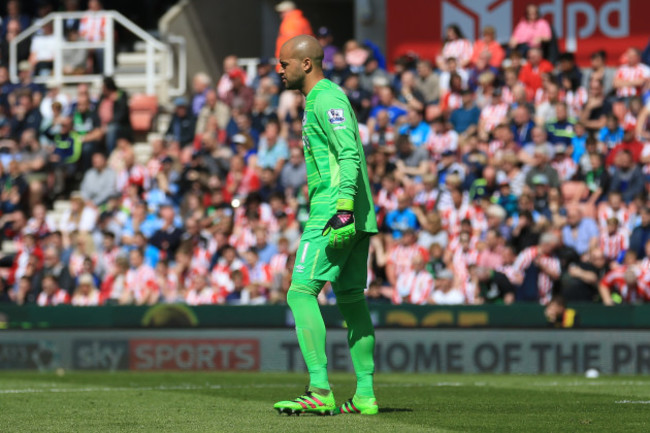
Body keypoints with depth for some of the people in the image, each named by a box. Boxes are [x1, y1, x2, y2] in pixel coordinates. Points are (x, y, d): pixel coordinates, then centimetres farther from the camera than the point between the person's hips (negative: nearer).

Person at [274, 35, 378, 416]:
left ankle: (321, 391, -18)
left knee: (301, 293, -13)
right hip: (356, 219, 11)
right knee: (351, 299, 11)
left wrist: (343, 209, -28)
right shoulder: (323, 99, 21)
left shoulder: (327, 99, -11)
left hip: (333, 213, -11)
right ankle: (365, 395, 11)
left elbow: (350, 155, -21)